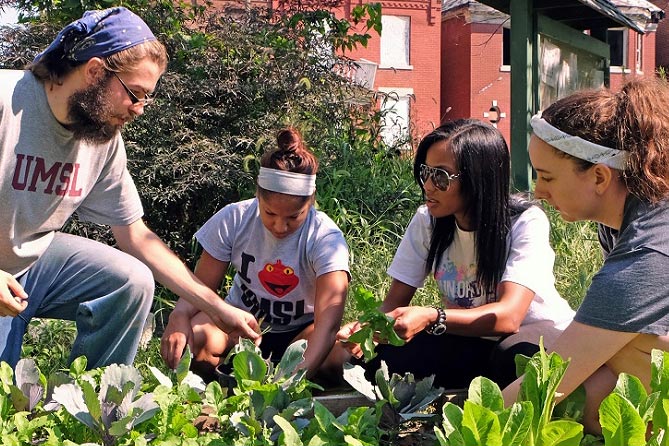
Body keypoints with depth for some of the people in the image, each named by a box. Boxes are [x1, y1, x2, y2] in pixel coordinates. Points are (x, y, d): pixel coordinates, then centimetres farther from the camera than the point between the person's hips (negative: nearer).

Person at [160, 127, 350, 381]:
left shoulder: (326, 239, -21)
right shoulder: (233, 220, -14)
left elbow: (328, 320, -33)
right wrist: (180, 316, -35)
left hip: (299, 332, -1)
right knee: (184, 340, -32)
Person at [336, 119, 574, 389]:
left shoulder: (526, 223, -20)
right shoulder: (427, 222, -6)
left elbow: (508, 316, -32)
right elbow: (395, 302, -6)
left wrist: (430, 318, -48)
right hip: (468, 341, 4)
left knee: (515, 357, -39)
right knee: (381, 354, -21)